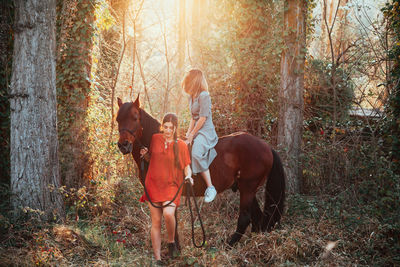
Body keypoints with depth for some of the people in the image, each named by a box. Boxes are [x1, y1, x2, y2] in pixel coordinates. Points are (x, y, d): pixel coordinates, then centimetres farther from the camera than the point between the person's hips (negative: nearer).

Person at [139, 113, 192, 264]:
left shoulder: (181, 145, 0)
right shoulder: (155, 139, 5)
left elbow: (186, 166, 5)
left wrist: (188, 176, -15)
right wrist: (145, 154, -2)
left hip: (171, 185, -2)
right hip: (153, 185, 2)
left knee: (168, 214, -27)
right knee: (155, 221, 2)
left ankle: (171, 242, 2)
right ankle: (157, 259, 10)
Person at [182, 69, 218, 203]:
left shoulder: (203, 96, -12)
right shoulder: (191, 97, 16)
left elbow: (203, 118, -16)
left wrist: (192, 134, -12)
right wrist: (188, 133, 8)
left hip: (206, 131, -11)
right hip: (196, 132, 11)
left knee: (196, 153, -31)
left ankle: (210, 188, -28)